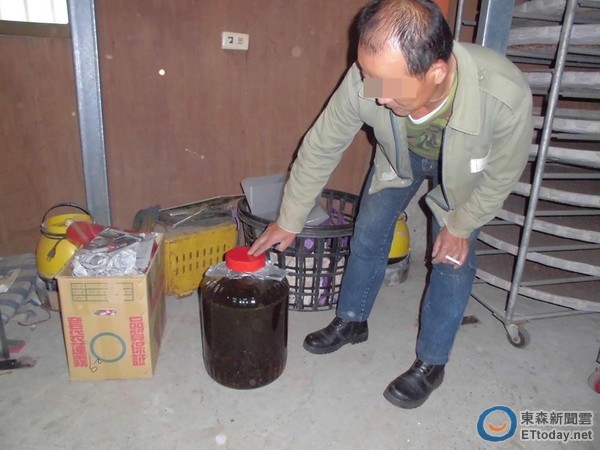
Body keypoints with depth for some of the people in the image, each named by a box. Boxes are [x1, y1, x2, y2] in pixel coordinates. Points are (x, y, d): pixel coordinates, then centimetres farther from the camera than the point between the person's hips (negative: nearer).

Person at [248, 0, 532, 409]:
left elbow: (503, 174, -22)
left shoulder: (506, 95, -43)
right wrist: (289, 222, -13)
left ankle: (432, 363, 18)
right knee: (368, 234, 6)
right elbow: (320, 148, -21)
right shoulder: (366, 81, -37)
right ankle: (351, 322, 30)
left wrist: (461, 225, -11)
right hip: (401, 154, 2)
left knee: (454, 259, -3)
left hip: (466, 169, -2)